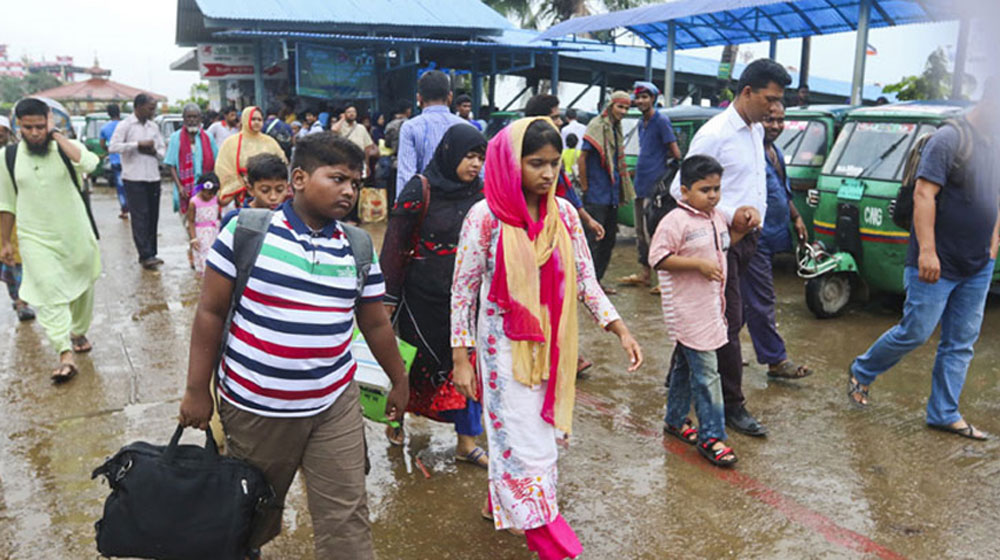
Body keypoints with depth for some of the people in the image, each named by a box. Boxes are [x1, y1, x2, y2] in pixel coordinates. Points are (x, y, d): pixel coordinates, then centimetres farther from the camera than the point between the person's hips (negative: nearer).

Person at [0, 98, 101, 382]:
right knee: (49, 295, -11)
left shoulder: (68, 147, -5)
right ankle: (65, 354, -13)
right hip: (36, 239, 0)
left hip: (76, 236, 0)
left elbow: (88, 163, -31)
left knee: (82, 289, 15)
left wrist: (57, 135, -21)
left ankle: (79, 333, 38)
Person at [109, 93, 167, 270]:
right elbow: (113, 147, -13)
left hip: (153, 177, 6)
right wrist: (138, 144, -16)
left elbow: (162, 150, 16)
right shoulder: (125, 125, -3)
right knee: (140, 217, -7)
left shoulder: (153, 127, 14)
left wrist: (154, 151, -6)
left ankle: (150, 253, 14)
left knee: (153, 217, 7)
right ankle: (146, 256, -8)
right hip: (134, 178, -6)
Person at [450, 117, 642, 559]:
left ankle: (500, 501, 41)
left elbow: (585, 279, 3)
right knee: (525, 438, 1)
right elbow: (463, 289, -8)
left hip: (550, 344, 5)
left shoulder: (564, 213, -2)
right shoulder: (486, 217, -14)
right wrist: (460, 358, -8)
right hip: (506, 347, -5)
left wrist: (621, 331, -5)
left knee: (539, 428, 16)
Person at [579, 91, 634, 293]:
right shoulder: (597, 125, -10)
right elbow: (582, 158, -14)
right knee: (594, 239, -6)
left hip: (612, 196, 9)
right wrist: (585, 187, -13)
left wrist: (618, 189, 13)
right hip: (596, 197, -9)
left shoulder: (616, 128, 14)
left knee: (609, 238, 12)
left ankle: (596, 280, 21)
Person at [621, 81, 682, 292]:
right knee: (641, 232, 13)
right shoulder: (641, 124, 17)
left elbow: (675, 152, -11)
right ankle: (644, 274, 23)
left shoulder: (661, 120, -9)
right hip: (641, 183, 9)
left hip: (655, 184, -9)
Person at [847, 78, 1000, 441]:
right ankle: (861, 372, 21)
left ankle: (944, 414, 19)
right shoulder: (950, 139, -13)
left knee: (961, 344, 9)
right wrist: (927, 251, -25)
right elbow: (924, 195, -20)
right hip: (936, 265, -8)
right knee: (916, 332, -2)